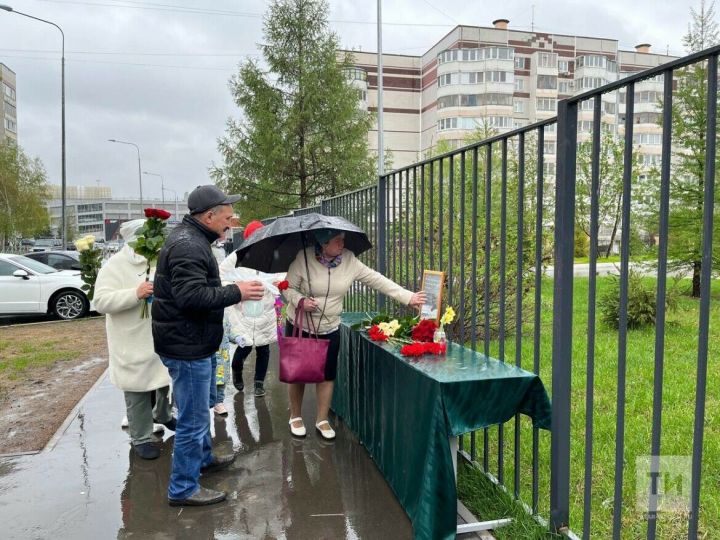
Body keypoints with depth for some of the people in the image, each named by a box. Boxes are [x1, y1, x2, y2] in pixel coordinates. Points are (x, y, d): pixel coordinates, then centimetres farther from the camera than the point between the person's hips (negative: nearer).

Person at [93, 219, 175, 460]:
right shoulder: (114, 266, -11)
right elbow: (101, 301, -20)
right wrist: (136, 294, -31)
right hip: (133, 343, -6)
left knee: (164, 381, 22)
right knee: (138, 391, 3)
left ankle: (163, 415, 46)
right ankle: (142, 438, 18)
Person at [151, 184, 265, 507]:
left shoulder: (190, 239, 13)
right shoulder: (188, 246, -22)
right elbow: (191, 296, -30)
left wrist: (230, 291, 12)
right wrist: (236, 292, -23)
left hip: (190, 343, 11)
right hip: (187, 346, -11)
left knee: (198, 408, 26)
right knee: (193, 419, 0)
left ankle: (204, 458, 45)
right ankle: (183, 489, 14)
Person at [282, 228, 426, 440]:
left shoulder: (349, 260, -10)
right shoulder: (304, 258, -17)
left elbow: (376, 279, -10)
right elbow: (288, 288, -9)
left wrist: (408, 297, -14)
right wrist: (300, 300, -30)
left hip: (329, 329, 2)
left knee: (327, 375, 7)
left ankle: (322, 420, 24)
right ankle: (295, 417, 30)